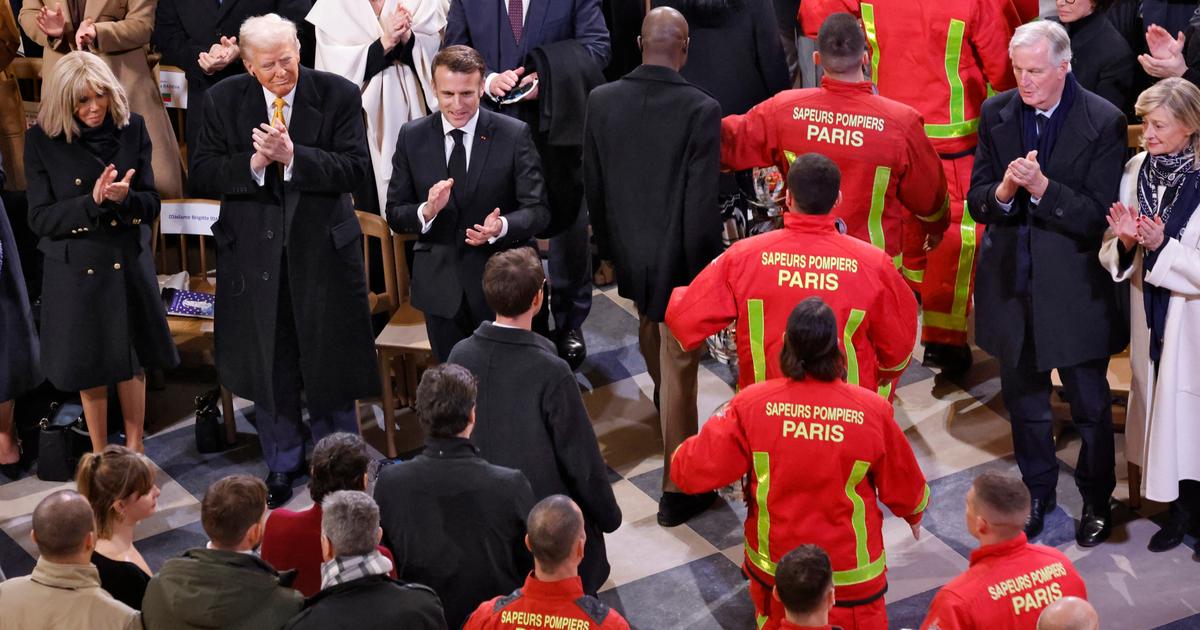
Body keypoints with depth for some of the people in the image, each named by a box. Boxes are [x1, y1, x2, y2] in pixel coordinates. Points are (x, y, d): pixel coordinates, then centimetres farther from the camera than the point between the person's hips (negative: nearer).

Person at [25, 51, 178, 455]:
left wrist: (124, 198, -26)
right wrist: (92, 201, -26)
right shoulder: (42, 140, -10)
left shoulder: (132, 129, -4)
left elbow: (151, 204, -3)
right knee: (89, 366, 10)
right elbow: (39, 219, -11)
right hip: (76, 270, -2)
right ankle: (100, 459, 26)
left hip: (129, 265, 2)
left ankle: (134, 451, 28)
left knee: (132, 361, 13)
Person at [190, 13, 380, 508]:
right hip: (253, 253, 2)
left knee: (331, 366, 9)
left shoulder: (339, 95, -7)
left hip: (323, 249, -1)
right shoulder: (223, 101, -2)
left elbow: (355, 168, -13)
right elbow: (203, 174, -4)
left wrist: (292, 157, -24)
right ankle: (282, 466, 31)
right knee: (269, 368, 13)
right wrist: (253, 164, -21)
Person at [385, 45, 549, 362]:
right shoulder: (412, 137, -1)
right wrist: (426, 211, -22)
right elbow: (395, 214, 1)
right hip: (439, 285, 2)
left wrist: (501, 227, -29)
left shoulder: (514, 135, -8)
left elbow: (538, 210, -8)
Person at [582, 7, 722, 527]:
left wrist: (608, 247, 15)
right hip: (678, 260, -5)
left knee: (650, 326, 34)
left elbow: (593, 186, 0)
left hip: (629, 253, 5)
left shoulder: (601, 101, -9)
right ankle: (677, 491, 15)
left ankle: (661, 397, 65)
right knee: (679, 371, 6)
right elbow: (702, 204, -22)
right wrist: (704, 268, -9)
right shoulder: (701, 110, -23)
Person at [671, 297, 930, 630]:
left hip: (773, 566, 2)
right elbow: (904, 485, -1)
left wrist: (682, 454, 11)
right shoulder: (872, 411, -17)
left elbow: (694, 470, -13)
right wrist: (914, 514, 22)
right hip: (850, 571, -2)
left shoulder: (752, 404, -19)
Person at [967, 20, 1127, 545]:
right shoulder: (996, 114, -2)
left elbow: (1097, 216, -16)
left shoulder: (1103, 122, -14)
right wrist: (1004, 190, -23)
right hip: (1011, 281, 4)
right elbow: (976, 201, -1)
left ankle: (1097, 500, 31)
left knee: (1090, 403, 10)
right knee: (1023, 400, 18)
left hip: (1074, 287, -3)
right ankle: (1038, 492, 38)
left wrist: (1040, 186, -30)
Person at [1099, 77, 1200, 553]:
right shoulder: (1135, 171, -1)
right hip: (1150, 316, 5)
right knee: (1159, 402, 14)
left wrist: (1162, 246, -26)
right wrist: (1125, 241, -16)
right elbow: (1112, 255, 4)